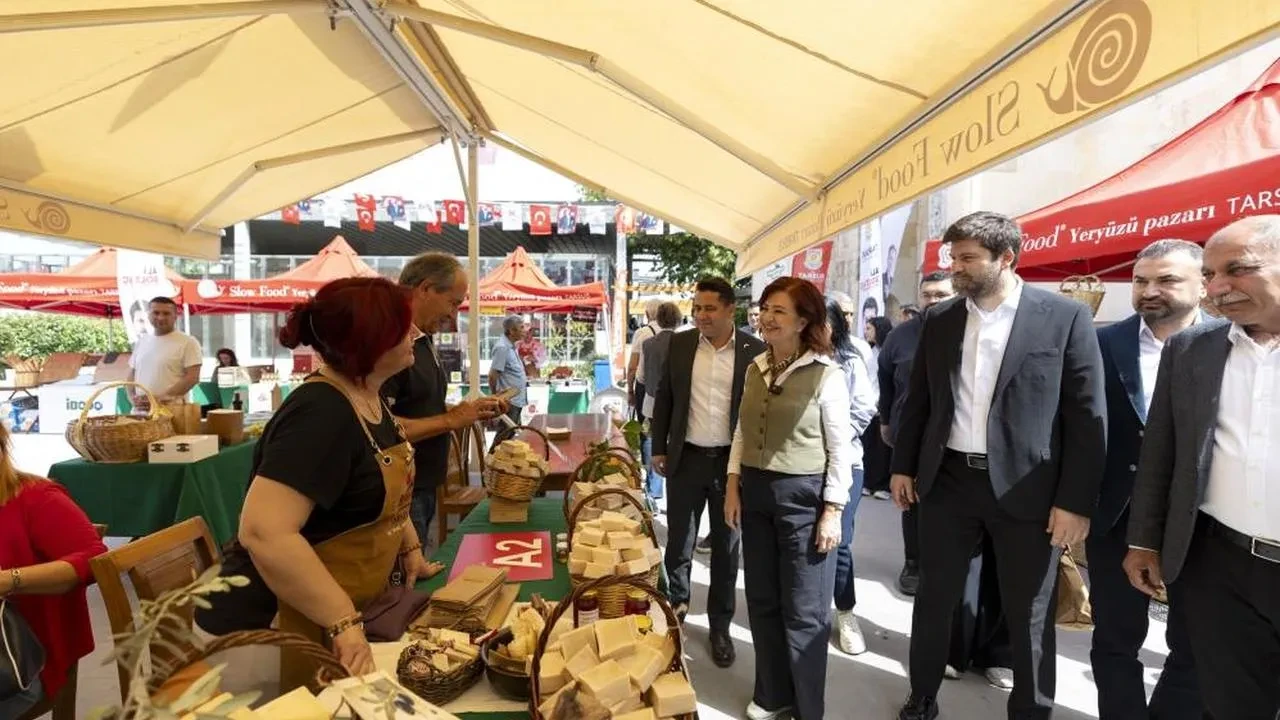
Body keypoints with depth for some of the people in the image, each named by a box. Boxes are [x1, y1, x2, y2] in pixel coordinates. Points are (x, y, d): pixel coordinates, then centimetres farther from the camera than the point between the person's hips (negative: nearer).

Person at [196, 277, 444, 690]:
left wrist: (410, 548, 10)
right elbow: (263, 532, -36)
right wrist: (344, 622, -33)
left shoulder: (369, 398, 2)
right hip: (284, 624, -9)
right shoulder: (322, 414, -28)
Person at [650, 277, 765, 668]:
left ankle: (720, 626, 27)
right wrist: (659, 448, 6)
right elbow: (664, 397, 8)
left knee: (726, 548, 11)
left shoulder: (755, 350, -5)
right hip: (686, 458, 2)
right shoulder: (680, 344, 2)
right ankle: (677, 602, 37)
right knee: (678, 542, 13)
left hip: (733, 461, -1)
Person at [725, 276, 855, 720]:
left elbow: (840, 449, -10)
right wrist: (733, 486, 5)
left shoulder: (826, 375, -11)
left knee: (804, 611, 8)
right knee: (762, 601, 17)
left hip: (803, 496, -6)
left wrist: (832, 511, -12)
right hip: (756, 493, 6)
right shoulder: (755, 369, 6)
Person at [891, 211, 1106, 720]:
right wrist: (903, 465, 8)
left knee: (1029, 617, 12)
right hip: (946, 480, 3)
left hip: (1025, 490, -3)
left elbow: (1088, 415, -7)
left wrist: (1076, 501, -9)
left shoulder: (1066, 317, -6)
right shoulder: (938, 320, 4)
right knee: (934, 599, 15)